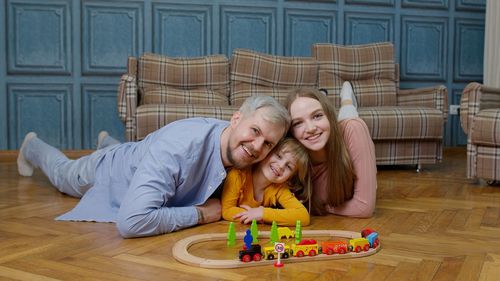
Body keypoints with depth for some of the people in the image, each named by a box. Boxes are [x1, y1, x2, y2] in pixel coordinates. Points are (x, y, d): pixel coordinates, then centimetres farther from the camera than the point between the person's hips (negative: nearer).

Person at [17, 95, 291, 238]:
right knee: (63, 174, 33)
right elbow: (131, 222, -58)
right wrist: (200, 214, -47)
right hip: (106, 171, -4)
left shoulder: (240, 148, -30)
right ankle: (32, 147, 63)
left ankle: (107, 143, 73)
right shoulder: (178, 145, -52)